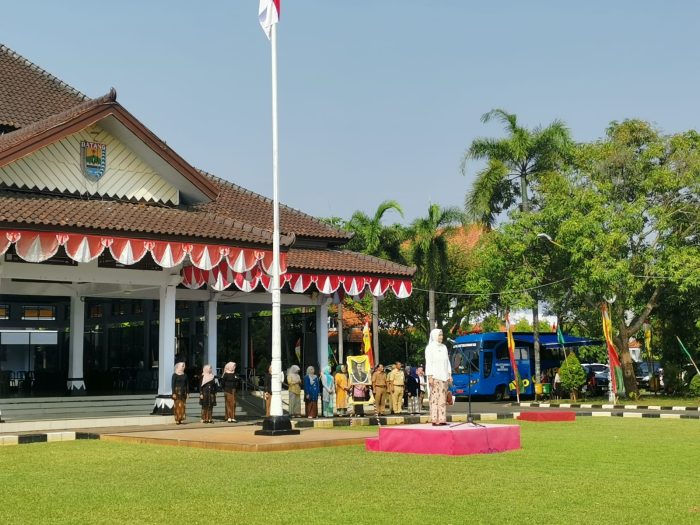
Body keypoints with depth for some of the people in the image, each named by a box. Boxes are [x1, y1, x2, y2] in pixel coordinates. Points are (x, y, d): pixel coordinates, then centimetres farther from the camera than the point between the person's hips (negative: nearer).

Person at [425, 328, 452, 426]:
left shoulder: (444, 347, 16)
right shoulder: (430, 347, -2)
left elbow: (447, 361, 18)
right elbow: (428, 362, -7)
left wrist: (449, 375, 10)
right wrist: (430, 377, -14)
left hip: (444, 376, 6)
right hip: (435, 376, -6)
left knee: (443, 398, 2)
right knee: (435, 397, -9)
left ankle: (442, 419, 3)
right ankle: (434, 420, -10)